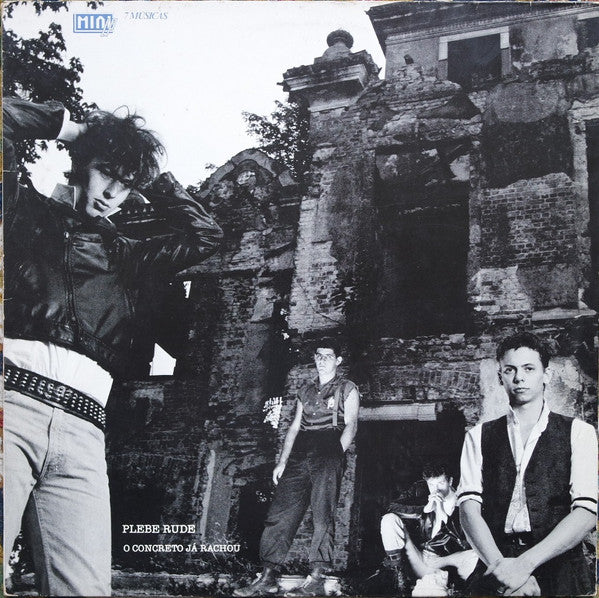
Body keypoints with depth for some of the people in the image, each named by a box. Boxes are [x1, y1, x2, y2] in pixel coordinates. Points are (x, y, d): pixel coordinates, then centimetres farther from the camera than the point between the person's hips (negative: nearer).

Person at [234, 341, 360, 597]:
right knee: (280, 512, -4)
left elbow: (351, 425, 0)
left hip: (328, 453, -5)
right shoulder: (306, 390, 25)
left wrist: (336, 455, -14)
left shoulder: (347, 389, 11)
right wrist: (282, 461, 12)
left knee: (322, 516, -12)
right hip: (300, 453, 5)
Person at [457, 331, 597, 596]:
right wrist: (500, 565, -18)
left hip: (560, 573, 0)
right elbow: (469, 506, -2)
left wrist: (525, 563, -16)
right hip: (496, 576, 1)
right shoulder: (478, 437, 9)